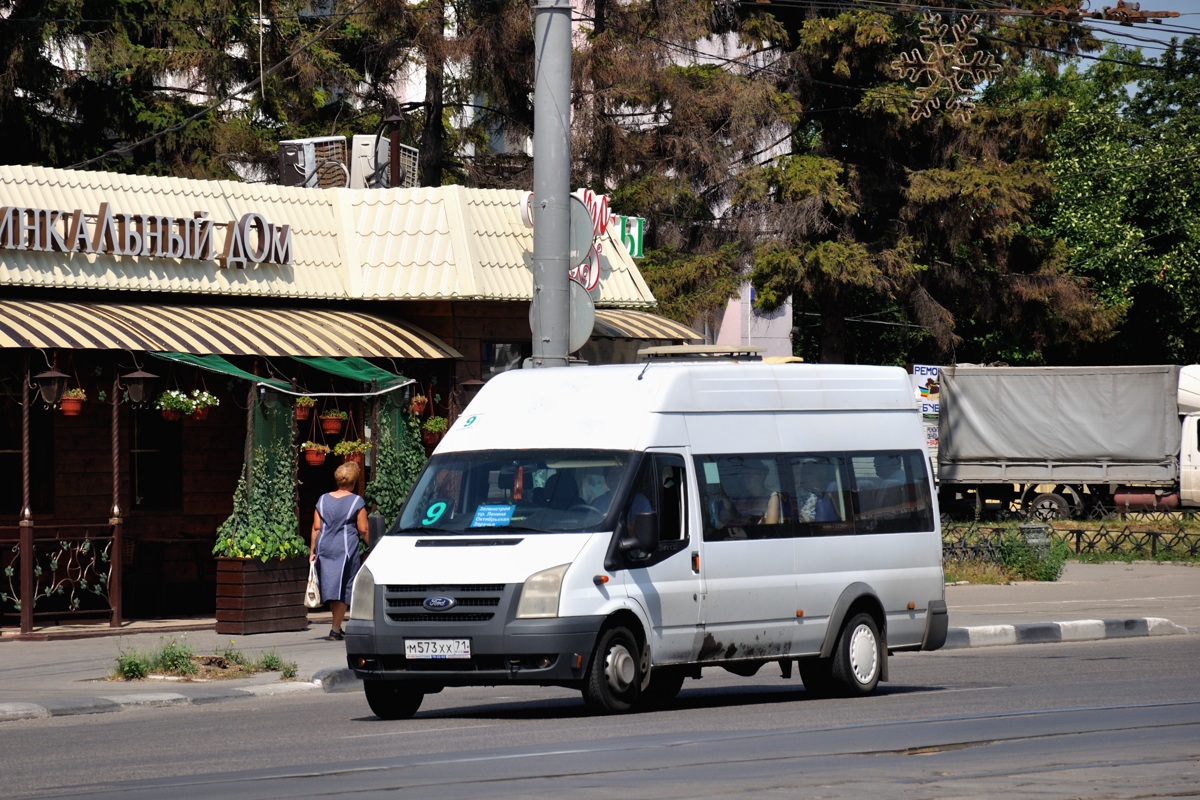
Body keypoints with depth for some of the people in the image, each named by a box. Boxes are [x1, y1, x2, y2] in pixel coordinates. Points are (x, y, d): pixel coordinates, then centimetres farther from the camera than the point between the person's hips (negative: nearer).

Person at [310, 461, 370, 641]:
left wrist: (313, 551, 12)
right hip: (346, 549, -4)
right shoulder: (356, 502, -3)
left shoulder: (323, 500, 8)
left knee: (331, 588, 12)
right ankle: (335, 629, -8)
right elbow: (363, 530, -4)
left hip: (324, 547, 4)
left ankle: (337, 628, 19)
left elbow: (316, 527, 7)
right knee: (343, 589, -1)